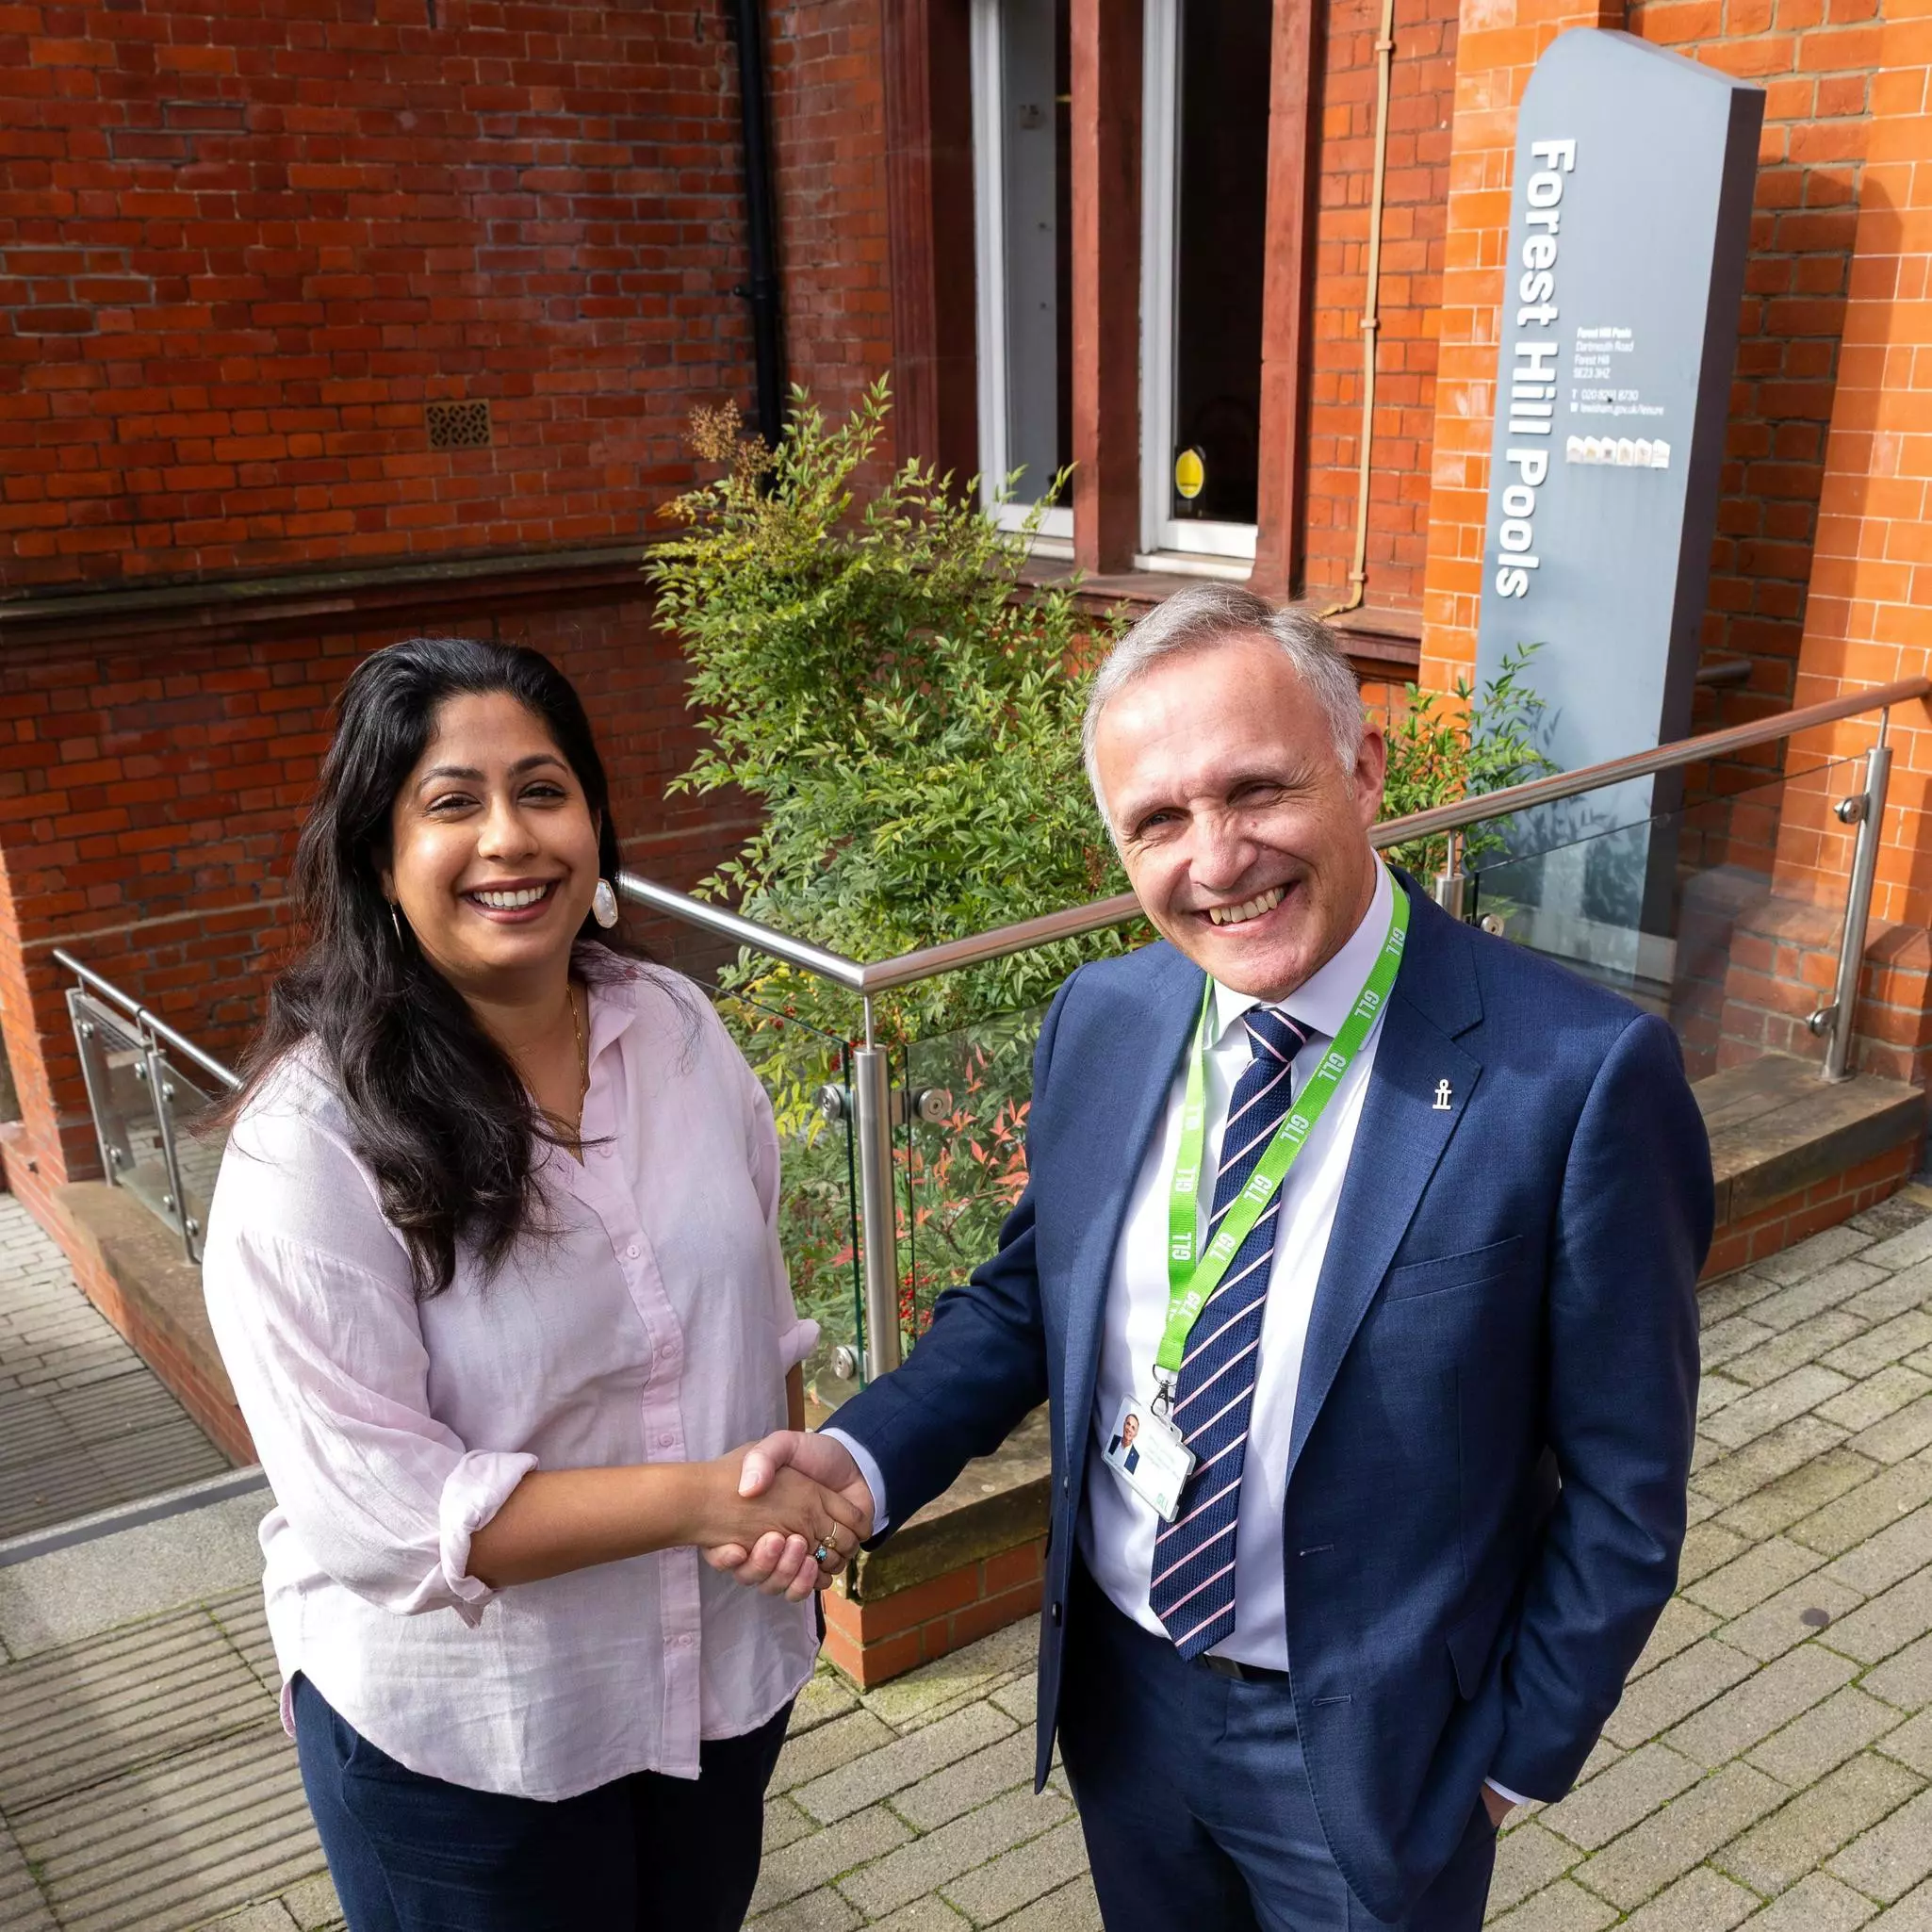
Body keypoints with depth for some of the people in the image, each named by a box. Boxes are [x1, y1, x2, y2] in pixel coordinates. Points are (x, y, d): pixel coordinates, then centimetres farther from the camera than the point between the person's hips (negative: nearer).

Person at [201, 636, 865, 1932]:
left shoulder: (678, 1026, -7)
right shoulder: (312, 1140, -22)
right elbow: (384, 1509, -24)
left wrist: (806, 1493, 2)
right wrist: (708, 1496, -26)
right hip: (463, 1749, -4)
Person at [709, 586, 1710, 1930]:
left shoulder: (1581, 1076, -23)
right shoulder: (1100, 1018, -8)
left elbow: (1623, 1485, -13)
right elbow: (1033, 1294, 3)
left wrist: (1520, 1751, -5)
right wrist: (862, 1458, -13)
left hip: (1372, 1749, -4)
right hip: (1122, 1696, 4)